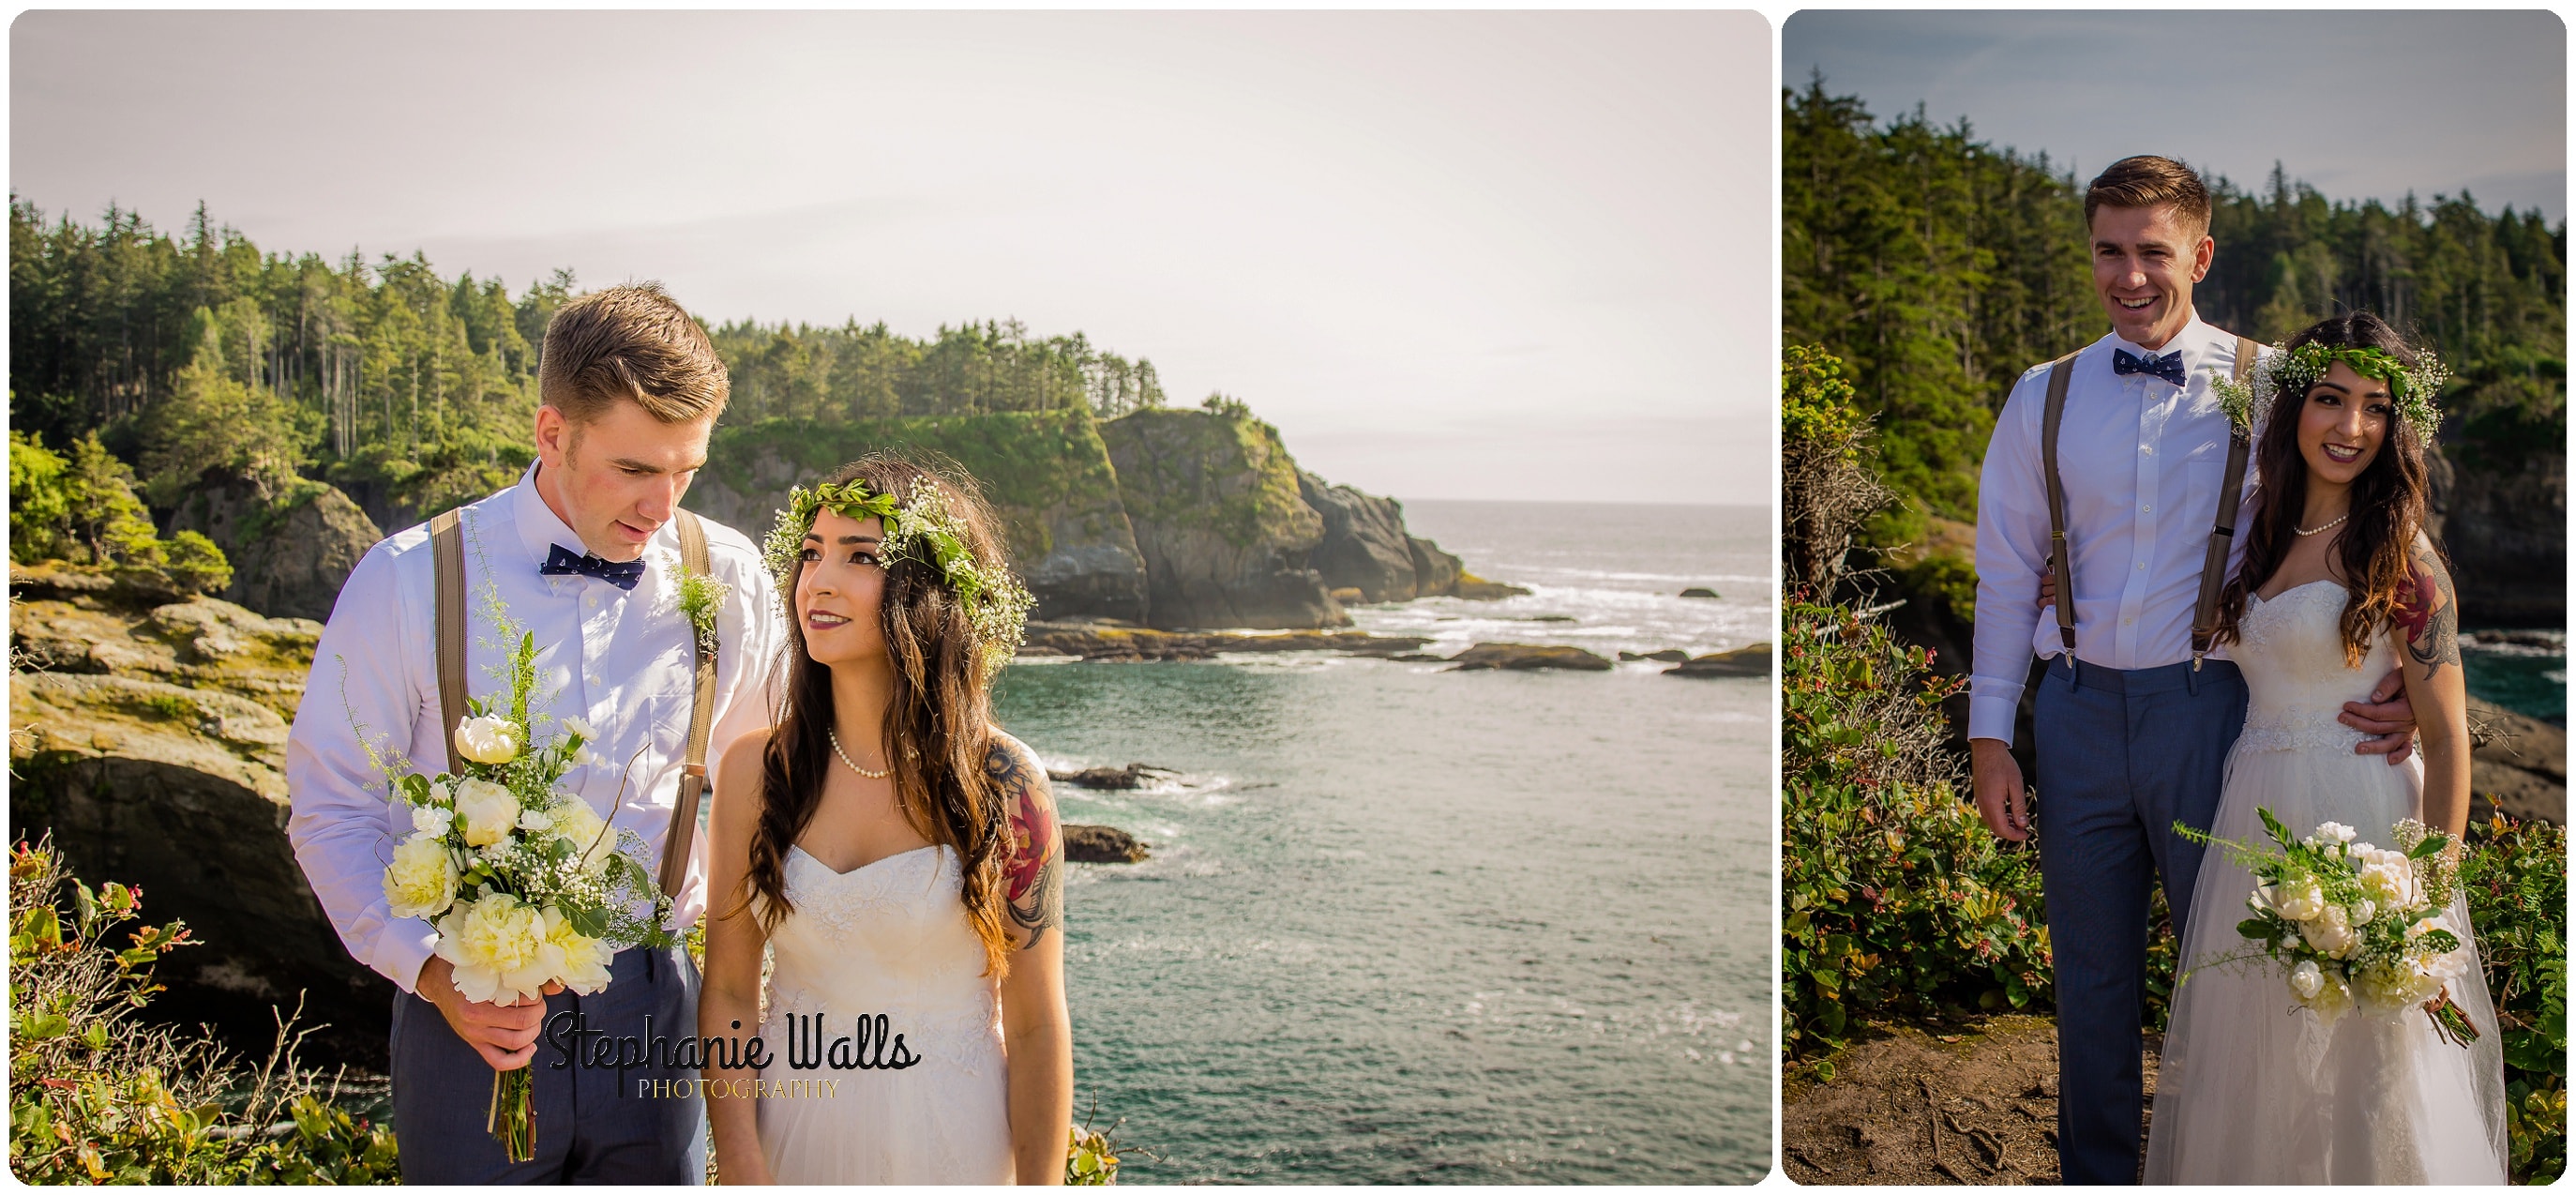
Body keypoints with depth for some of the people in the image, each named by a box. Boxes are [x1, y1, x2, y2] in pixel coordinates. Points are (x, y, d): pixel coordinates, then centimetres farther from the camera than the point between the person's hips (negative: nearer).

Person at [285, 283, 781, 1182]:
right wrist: (431, 968, -13)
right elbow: (332, 810, -2)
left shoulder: (729, 579, -1)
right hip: (471, 1014, -2)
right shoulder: (410, 580, -7)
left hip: (652, 1007, 2)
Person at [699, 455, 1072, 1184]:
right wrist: (742, 1167, -10)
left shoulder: (1001, 783, -13)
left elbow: (1038, 1027, -10)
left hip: (952, 1148, -2)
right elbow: (728, 992, -1)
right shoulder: (755, 769, -5)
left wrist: (1039, 1185, -11)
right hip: (791, 1141, 2)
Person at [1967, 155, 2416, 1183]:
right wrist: (1989, 735, 3)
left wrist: (2396, 679, -15)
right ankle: (2096, 1171, 29)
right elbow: (2007, 575, 7)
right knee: (2092, 972, 12)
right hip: (2079, 712, 2)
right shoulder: (2043, 397, 5)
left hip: (2210, 707, -2)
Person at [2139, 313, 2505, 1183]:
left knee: (2365, 1071, 5)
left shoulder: (2401, 555, -9)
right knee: (2253, 1070, 14)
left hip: (2360, 820, -6)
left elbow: (2446, 736, -10)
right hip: (2253, 824, 6)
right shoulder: (2259, 532, 8)